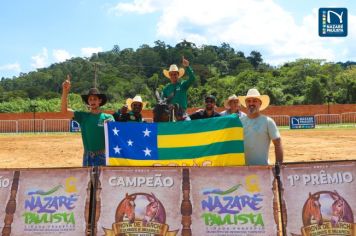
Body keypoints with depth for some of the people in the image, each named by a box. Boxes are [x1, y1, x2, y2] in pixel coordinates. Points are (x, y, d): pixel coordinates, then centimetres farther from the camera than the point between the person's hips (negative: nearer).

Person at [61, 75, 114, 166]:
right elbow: (64, 109, -2)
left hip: (102, 156, -2)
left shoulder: (108, 117, -1)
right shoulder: (83, 116, 5)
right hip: (88, 156, 3)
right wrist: (65, 91, -13)